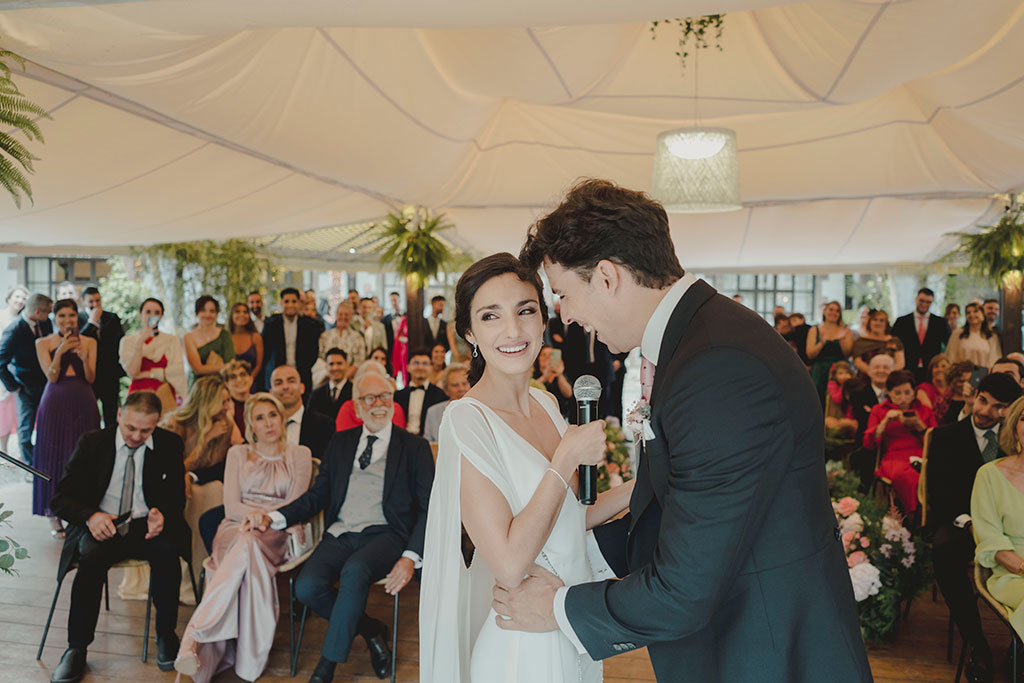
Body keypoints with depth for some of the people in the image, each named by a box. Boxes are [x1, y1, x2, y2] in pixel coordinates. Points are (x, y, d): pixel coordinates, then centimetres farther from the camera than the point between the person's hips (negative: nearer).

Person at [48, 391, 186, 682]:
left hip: (146, 526, 0)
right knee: (91, 557, -33)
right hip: (101, 525, 0)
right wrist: (90, 516, -23)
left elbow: (177, 497, 5)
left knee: (166, 551, -32)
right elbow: (60, 498, -1)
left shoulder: (169, 445, 2)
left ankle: (165, 636, -15)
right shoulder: (92, 443, 0)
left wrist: (162, 515, -20)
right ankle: (76, 649, -19)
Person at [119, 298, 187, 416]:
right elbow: (132, 372, -5)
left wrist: (148, 373, -4)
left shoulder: (172, 340, 8)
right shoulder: (128, 341, 8)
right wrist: (140, 342, -11)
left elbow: (178, 369, -3)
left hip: (165, 396, 0)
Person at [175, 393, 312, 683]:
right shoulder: (238, 454, 17)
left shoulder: (299, 455, 14)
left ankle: (194, 635, -37)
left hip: (275, 536, -1)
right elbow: (232, 507, 5)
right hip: (237, 528, 1)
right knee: (248, 551, -38)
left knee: (248, 545, -38)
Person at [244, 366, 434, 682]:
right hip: (341, 534, 4)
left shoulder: (414, 448, 7)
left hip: (385, 534, -4)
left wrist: (410, 557, -14)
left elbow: (429, 508, 1)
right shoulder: (341, 443, 18)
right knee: (307, 587, -25)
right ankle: (372, 631, 0)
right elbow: (317, 495, 17)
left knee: (354, 570, -36)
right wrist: (273, 517, 0)